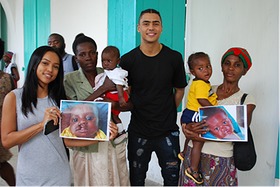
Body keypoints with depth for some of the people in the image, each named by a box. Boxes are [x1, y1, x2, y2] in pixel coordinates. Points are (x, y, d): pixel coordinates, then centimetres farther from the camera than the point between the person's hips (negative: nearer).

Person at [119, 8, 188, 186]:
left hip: (168, 131, 1)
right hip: (138, 130, 0)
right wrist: (137, 111, -6)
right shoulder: (128, 60, -6)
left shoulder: (174, 58, -5)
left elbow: (179, 90, 6)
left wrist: (167, 114, 4)